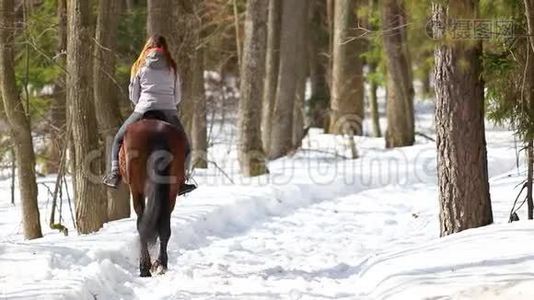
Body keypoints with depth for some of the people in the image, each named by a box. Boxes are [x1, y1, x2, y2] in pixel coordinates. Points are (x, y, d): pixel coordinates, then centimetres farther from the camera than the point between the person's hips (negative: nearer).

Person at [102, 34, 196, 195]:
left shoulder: (140, 66, 9)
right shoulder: (172, 68, 12)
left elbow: (133, 95, 11)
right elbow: (178, 96, 13)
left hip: (143, 110, -1)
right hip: (169, 112, 1)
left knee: (118, 139, 18)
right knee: (185, 148, 18)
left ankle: (115, 174, 3)